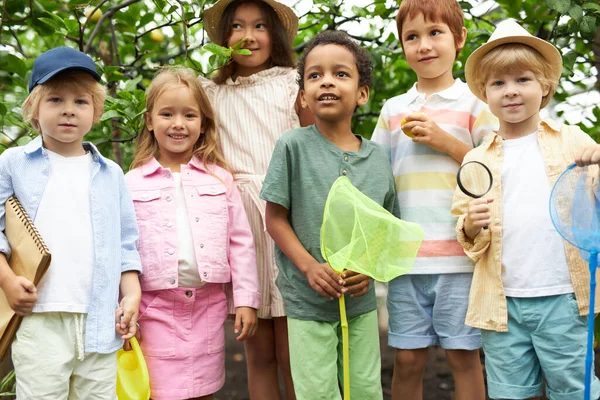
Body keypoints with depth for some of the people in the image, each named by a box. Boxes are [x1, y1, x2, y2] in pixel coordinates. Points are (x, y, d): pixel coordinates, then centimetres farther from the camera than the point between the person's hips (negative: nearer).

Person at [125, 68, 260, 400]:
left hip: (208, 305, 2)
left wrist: (246, 299, 2)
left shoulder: (219, 178, 6)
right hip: (156, 308, -1)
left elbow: (241, 242, 6)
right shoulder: (132, 183, 3)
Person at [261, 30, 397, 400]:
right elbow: (276, 219, -6)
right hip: (308, 301, -3)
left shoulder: (377, 157, 1)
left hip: (361, 301, 3)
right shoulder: (293, 147, -8)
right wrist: (309, 266, -17)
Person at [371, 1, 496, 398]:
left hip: (459, 255, -3)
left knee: (463, 356, 4)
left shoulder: (474, 102, 4)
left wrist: (447, 142, -10)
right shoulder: (393, 109, 13)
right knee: (407, 359, 7)